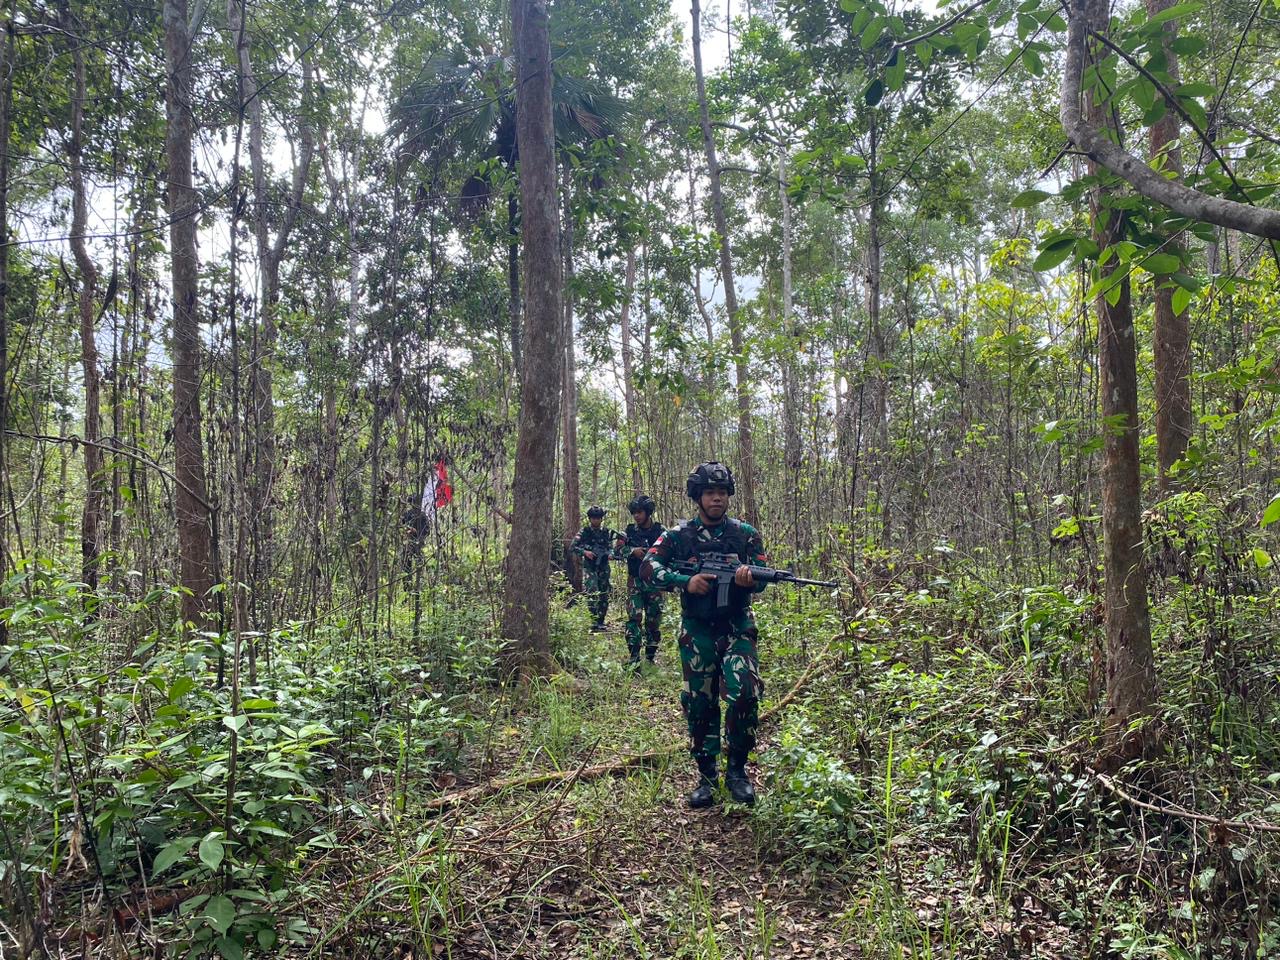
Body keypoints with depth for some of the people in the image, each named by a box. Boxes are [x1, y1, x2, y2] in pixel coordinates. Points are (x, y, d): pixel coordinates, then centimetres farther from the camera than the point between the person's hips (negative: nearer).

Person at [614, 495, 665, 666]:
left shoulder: (660, 531, 0)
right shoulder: (630, 531, 4)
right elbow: (617, 548, -2)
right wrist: (633, 551, -18)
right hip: (635, 582, 0)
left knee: (654, 621, 7)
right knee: (634, 618, -11)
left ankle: (651, 657, 21)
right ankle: (634, 658, -11)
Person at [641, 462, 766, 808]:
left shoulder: (745, 534, 3)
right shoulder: (679, 535, 1)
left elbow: (761, 577, -1)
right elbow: (649, 566, -8)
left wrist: (749, 578, -26)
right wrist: (686, 581, -22)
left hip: (737, 627, -1)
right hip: (696, 631, 1)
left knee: (745, 694, -18)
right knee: (699, 704, 5)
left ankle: (737, 768, 1)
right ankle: (706, 776, 20)